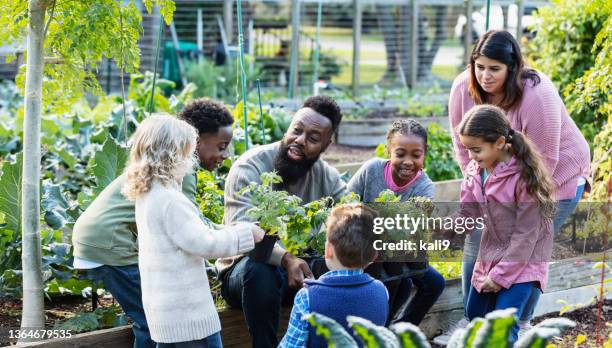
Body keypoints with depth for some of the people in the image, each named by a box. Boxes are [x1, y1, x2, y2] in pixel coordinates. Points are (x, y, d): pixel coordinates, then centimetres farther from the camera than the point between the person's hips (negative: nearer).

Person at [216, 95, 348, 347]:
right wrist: (285, 259, -48)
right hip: (245, 267, -5)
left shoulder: (327, 176, 0)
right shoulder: (250, 167, -17)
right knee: (260, 272, -38)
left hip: (301, 265, 5)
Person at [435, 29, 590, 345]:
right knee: (477, 241, -1)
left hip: (555, 177, -5)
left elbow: (542, 161, -25)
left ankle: (521, 325, 9)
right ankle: (471, 322, 12)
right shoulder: (464, 88, -17)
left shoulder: (536, 96, -33)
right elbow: (463, 145, -6)